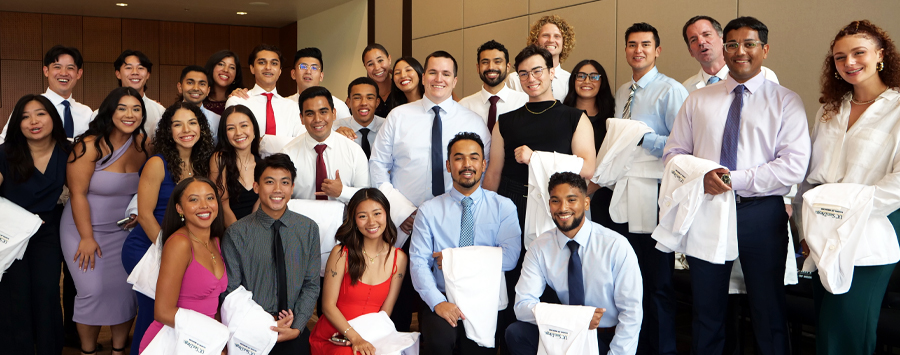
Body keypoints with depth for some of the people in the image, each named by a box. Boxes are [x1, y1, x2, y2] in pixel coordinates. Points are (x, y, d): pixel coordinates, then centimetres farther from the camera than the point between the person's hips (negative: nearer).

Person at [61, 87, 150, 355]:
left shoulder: (143, 144, -3)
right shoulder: (90, 145, -15)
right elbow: (78, 193, -14)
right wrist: (87, 237, -14)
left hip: (123, 230, 4)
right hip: (84, 228, -4)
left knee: (125, 290, 1)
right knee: (93, 291, -8)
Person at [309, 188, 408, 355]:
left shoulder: (399, 258, 3)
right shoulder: (341, 254, -5)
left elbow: (385, 311, 3)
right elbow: (328, 305, -5)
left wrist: (363, 340, -13)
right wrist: (355, 337, -18)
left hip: (367, 340, 2)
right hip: (331, 339, -2)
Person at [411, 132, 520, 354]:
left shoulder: (504, 207, 7)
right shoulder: (429, 211, 6)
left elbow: (510, 257, -6)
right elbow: (419, 263, -2)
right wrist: (437, 301, -19)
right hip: (443, 298, 0)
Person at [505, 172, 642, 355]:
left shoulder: (617, 246, -10)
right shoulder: (540, 247, -2)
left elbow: (631, 312, -8)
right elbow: (523, 305, -9)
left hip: (608, 339, -3)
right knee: (515, 333, -22)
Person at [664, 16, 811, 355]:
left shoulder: (786, 101, 1)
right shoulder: (697, 100, 10)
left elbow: (794, 165, -9)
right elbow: (674, 153, 7)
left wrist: (736, 180, -17)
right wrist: (702, 175, -13)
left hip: (762, 214, -2)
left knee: (769, 311, 7)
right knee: (706, 311, 12)